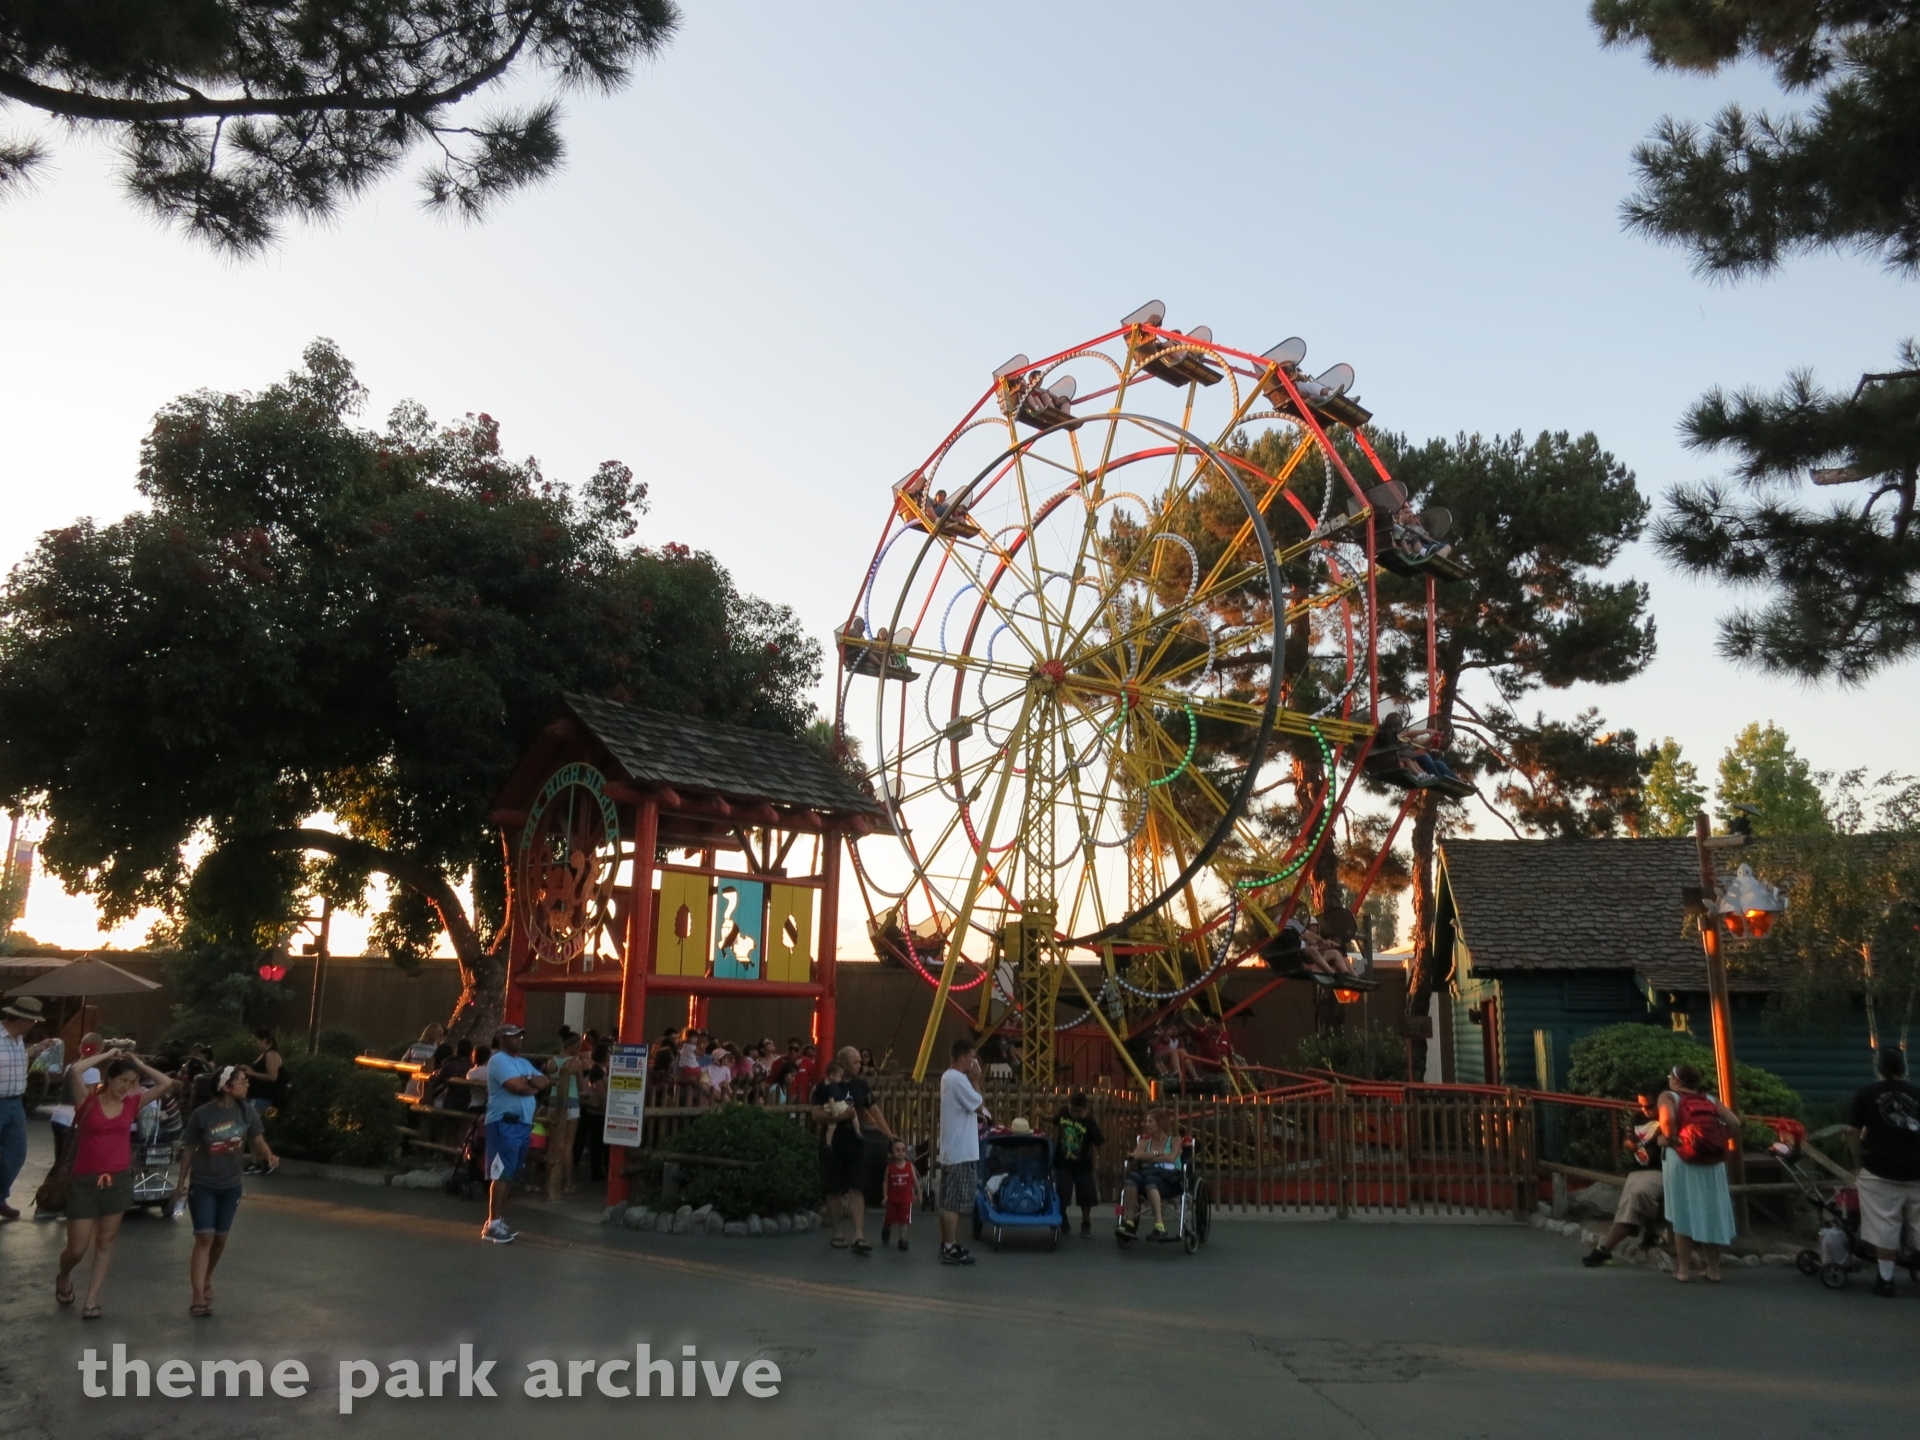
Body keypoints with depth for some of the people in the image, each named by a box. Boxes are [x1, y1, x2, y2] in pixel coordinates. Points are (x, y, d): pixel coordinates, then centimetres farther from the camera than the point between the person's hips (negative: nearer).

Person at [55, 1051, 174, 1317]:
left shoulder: (132, 1104, 2)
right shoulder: (89, 1101, -6)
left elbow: (166, 1084, -1)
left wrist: (140, 1065, 1)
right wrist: (107, 1056, -10)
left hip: (119, 1180, 3)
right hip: (84, 1181, -3)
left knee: (105, 1243, 7)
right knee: (77, 1248, 4)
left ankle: (91, 1301, 15)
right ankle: (63, 1278, 36)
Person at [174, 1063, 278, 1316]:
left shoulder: (247, 1112, -7)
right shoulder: (202, 1114, -16)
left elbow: (257, 1139, 0)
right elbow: (189, 1149, -4)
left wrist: (269, 1155, -20)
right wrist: (181, 1181, 3)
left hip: (230, 1185, 4)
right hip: (202, 1184, -4)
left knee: (220, 1238, 13)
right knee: (204, 1238, -11)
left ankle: (206, 1279, 37)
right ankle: (199, 1297, -10)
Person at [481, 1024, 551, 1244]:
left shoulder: (524, 1063, 21)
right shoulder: (498, 1060, -7)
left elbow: (545, 1082, 11)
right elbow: (516, 1086, -19)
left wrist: (528, 1081, -7)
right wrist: (532, 1084, 0)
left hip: (524, 1123, 9)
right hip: (505, 1123, -9)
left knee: (511, 1175, 10)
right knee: (501, 1174, -10)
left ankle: (500, 1220, 16)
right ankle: (492, 1225, -9)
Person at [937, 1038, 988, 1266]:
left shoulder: (948, 1077, 15)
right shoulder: (958, 1079, -18)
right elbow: (978, 1105, -14)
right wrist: (975, 1079, -8)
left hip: (951, 1149, 10)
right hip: (961, 1151, -10)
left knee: (948, 1201, 13)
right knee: (954, 1202, -7)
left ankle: (948, 1245, 18)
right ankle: (950, 1249, -5)